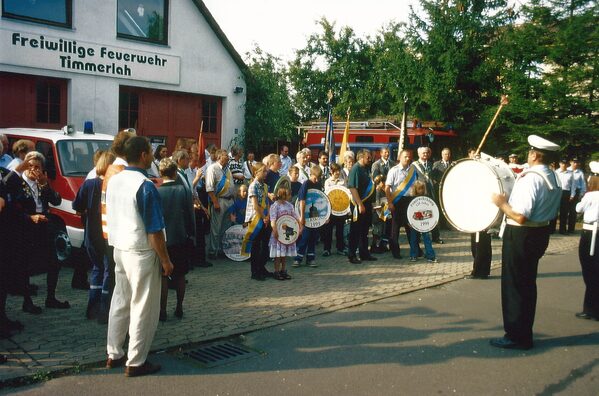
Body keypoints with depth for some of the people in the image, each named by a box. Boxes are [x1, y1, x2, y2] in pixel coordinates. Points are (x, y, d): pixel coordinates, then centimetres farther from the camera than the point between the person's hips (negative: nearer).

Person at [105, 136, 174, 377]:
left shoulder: (114, 181, 4)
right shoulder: (145, 186, -19)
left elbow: (111, 217, 13)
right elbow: (154, 231, -19)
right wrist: (165, 260, -10)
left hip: (119, 248, 8)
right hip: (141, 252, -8)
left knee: (120, 302, 17)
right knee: (143, 308, 3)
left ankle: (114, 355, 28)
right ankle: (135, 362, 12)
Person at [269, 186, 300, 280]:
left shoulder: (289, 205, 9)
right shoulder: (275, 206, -11)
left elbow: (295, 217, 13)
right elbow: (273, 220, -19)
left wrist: (299, 227, 5)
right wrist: (275, 231, -28)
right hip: (279, 234, -6)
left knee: (284, 253, 13)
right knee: (278, 254, -2)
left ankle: (283, 271, 22)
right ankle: (276, 272, 6)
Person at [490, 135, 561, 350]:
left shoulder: (530, 178, -23)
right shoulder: (553, 178, 8)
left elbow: (520, 216, -28)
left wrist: (501, 203, -12)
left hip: (521, 235, -9)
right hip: (540, 233, 9)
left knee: (514, 286, 2)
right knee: (527, 284, 18)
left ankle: (516, 336, 10)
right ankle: (524, 332, 30)